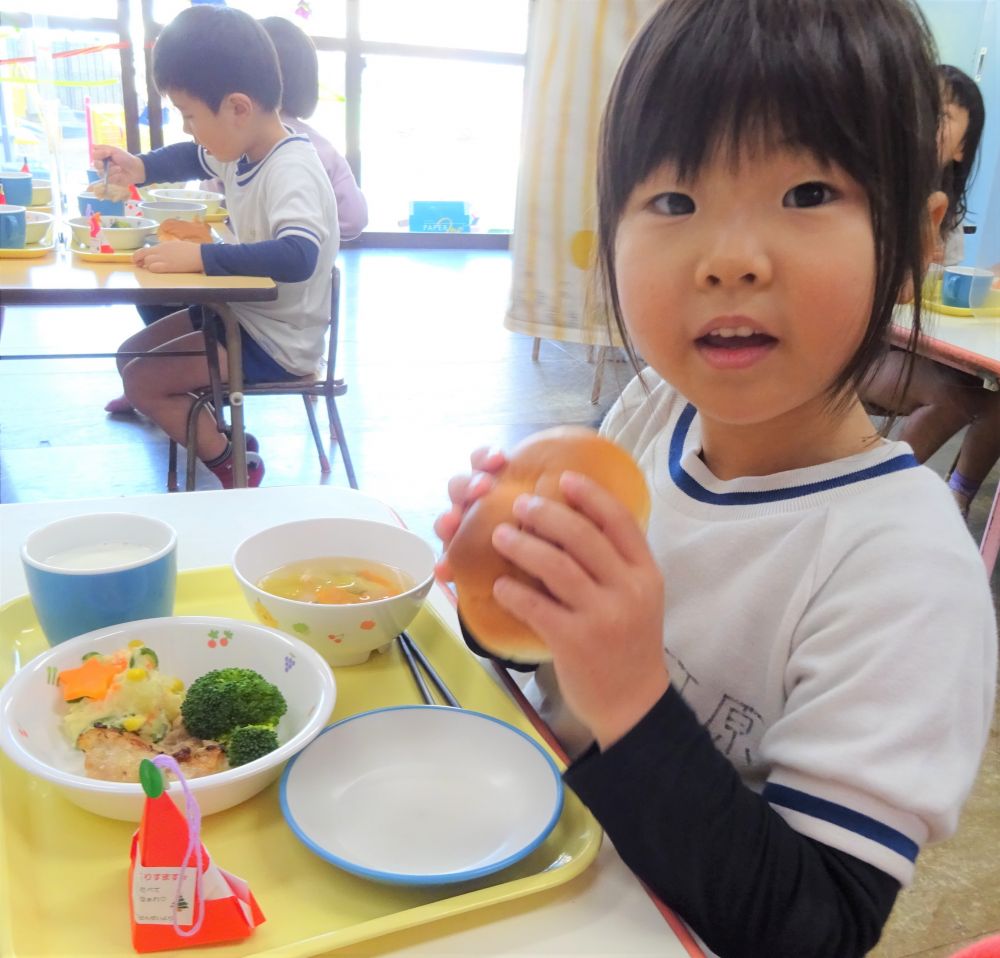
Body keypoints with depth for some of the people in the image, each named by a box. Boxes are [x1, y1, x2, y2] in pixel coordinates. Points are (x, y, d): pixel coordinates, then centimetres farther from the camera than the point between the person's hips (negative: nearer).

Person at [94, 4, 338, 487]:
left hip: (277, 341, -9)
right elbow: (194, 158, 23)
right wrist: (141, 167, 6)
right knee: (132, 353, 17)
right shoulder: (244, 148, 0)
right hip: (244, 309, 9)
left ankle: (232, 463, 7)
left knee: (141, 380, -9)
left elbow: (297, 257, -44)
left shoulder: (291, 171, -27)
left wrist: (200, 257, -42)